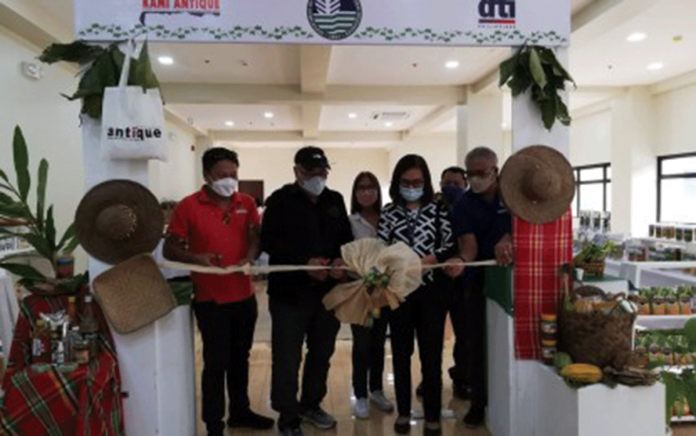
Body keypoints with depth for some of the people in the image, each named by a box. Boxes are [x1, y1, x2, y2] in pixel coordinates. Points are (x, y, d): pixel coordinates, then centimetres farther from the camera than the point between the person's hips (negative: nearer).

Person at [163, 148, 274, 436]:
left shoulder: (247, 203, 4)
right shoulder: (189, 206, -8)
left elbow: (256, 237, 7)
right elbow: (169, 249, -6)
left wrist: (250, 257, -15)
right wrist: (196, 258, -25)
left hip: (244, 296, 5)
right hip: (210, 299, -4)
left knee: (240, 358, 18)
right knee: (216, 362, 2)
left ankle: (240, 411, 36)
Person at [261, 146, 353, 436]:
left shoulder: (335, 200, 11)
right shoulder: (280, 200, -4)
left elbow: (346, 238, 13)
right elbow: (269, 241, -13)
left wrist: (342, 260, -9)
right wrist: (304, 262, -23)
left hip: (328, 290, 5)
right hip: (289, 291, -5)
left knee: (321, 353, 17)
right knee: (287, 358, 1)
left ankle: (311, 404, 36)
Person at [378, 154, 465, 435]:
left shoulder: (437, 210, 3)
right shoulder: (389, 212, 5)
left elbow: (450, 246, -2)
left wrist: (430, 259, -21)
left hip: (431, 289, -1)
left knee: (431, 353, 4)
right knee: (401, 352, 11)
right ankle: (403, 412, 26)